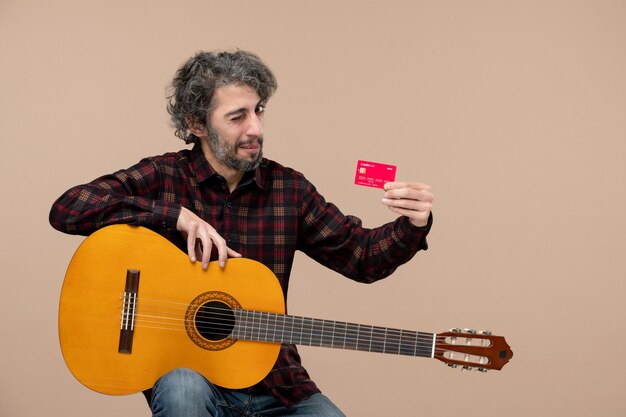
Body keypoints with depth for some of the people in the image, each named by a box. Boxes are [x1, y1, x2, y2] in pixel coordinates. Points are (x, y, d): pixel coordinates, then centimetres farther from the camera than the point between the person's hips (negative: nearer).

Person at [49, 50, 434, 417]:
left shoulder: (288, 188, 4)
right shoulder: (163, 177, -3)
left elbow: (361, 255, 3)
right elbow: (67, 209, -15)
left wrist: (412, 227, -18)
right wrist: (175, 215, -21)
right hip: (182, 366, -3)